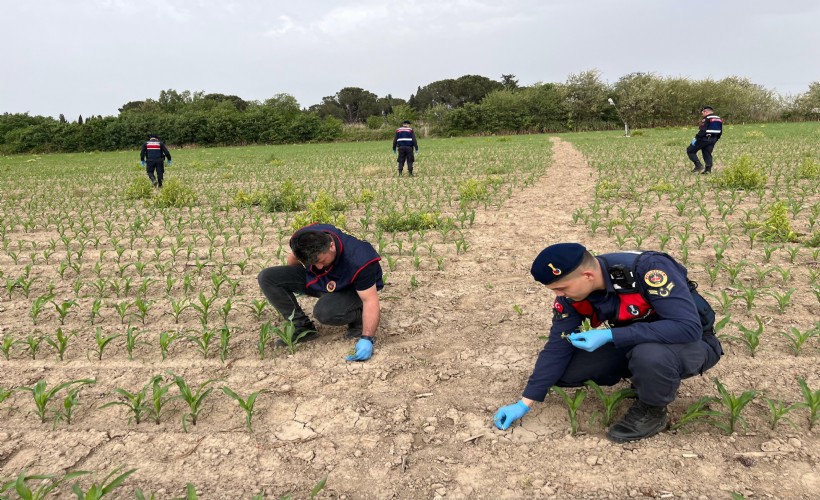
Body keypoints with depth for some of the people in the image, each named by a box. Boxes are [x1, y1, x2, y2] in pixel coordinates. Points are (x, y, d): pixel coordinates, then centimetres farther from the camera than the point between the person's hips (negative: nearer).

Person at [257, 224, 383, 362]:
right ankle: (303, 328, -3)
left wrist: (367, 339, -44)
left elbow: (370, 300, -34)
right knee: (267, 277, -12)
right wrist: (291, 284, 20)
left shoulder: (359, 260, -39)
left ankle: (359, 319, -5)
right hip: (314, 280, 6)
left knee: (325, 312, -40)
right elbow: (293, 256, 2)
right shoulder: (304, 238, -23)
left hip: (351, 290, -6)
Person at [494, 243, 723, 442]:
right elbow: (557, 348, -8)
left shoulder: (648, 269, -33)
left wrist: (610, 336, -38)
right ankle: (644, 380, 10)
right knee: (563, 372, -10)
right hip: (634, 342, 6)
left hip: (692, 342, -5)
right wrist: (525, 403, -9)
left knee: (651, 355, -40)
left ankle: (652, 411, -7)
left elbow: (689, 327, -37)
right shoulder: (571, 293, -14)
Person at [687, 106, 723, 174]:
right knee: (707, 154, 14)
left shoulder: (706, 119, -13)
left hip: (704, 139, -8)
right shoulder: (719, 119, 15)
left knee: (690, 151, 1)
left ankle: (699, 166, -8)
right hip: (713, 139, 8)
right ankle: (708, 170, 5)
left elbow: (702, 130, -23)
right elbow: (720, 132, 17)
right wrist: (715, 139, 24)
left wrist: (696, 138, -19)